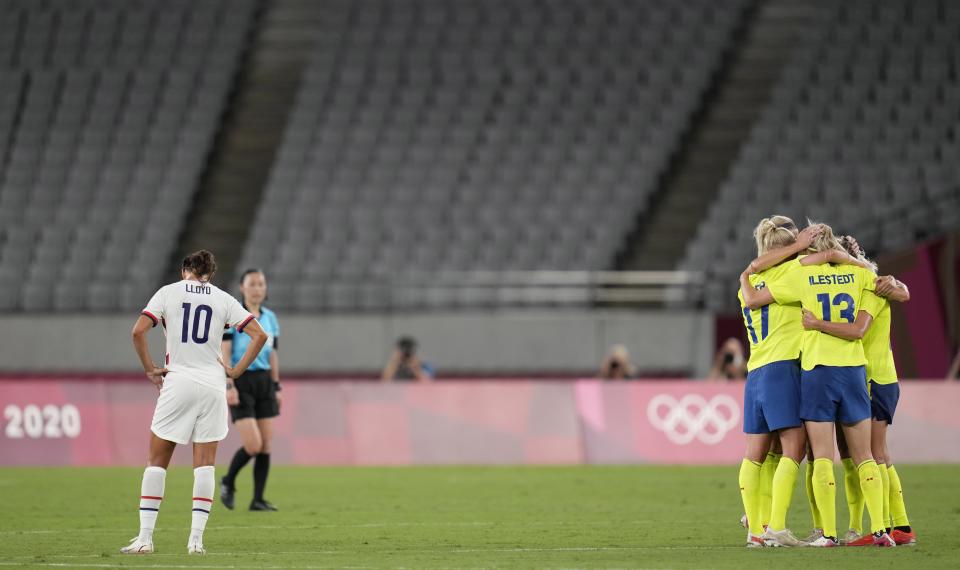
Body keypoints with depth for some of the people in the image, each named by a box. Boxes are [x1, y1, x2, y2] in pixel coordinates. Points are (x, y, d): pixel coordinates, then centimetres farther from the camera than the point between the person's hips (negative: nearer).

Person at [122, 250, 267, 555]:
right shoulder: (223, 299, 7)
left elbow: (138, 331, -8)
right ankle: (196, 539, -2)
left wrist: (150, 369, 1)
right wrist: (236, 370, 6)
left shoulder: (168, 292, 3)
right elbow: (259, 334, 3)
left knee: (158, 460, 6)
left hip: (177, 382, -1)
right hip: (212, 385, 2)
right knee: (205, 463, 4)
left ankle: (145, 537, 2)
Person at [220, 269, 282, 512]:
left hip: (264, 380, 6)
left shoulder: (270, 317, 12)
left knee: (266, 445, 0)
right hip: (242, 381, -6)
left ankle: (258, 499, 7)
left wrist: (276, 387, 14)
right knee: (253, 445, -13)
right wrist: (229, 386, -17)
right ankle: (228, 483, 13)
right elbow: (224, 353, -9)